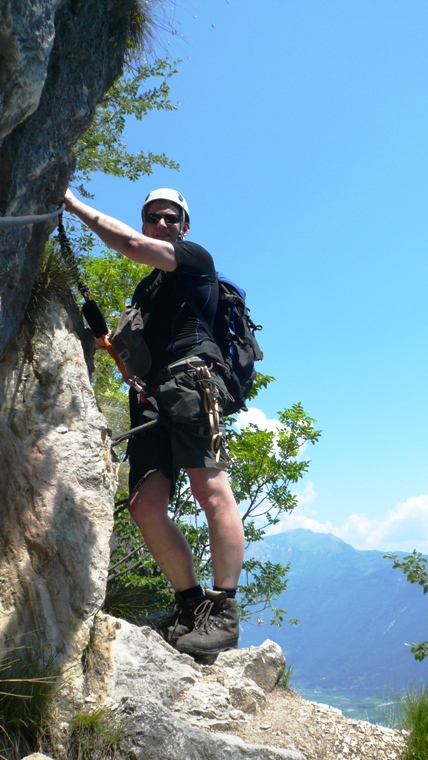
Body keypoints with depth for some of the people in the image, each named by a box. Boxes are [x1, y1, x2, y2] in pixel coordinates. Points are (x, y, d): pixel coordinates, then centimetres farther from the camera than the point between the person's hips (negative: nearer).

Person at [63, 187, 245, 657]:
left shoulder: (196, 258, 12)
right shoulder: (145, 289, 34)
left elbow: (133, 246, -4)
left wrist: (77, 205, 5)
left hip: (191, 376, -7)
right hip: (152, 395, 7)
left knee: (210, 490, -21)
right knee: (145, 506, -6)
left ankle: (223, 612, -18)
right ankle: (191, 606, 2)